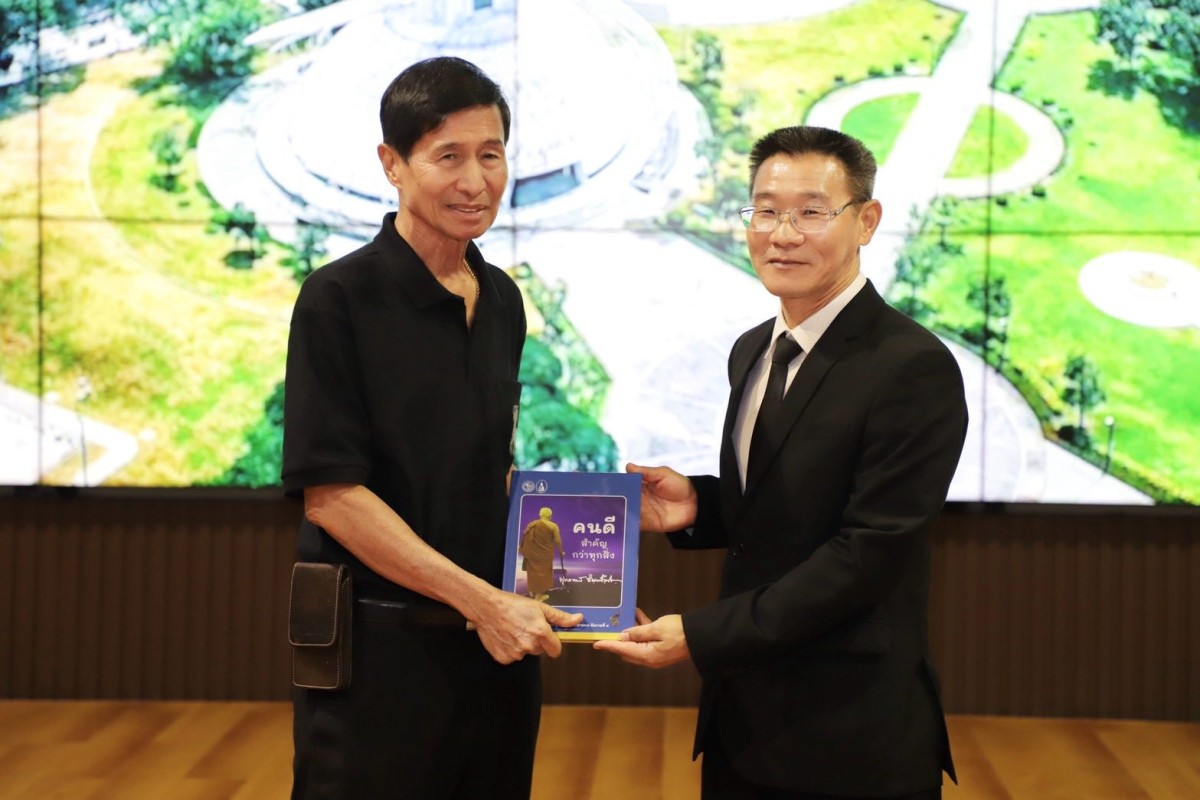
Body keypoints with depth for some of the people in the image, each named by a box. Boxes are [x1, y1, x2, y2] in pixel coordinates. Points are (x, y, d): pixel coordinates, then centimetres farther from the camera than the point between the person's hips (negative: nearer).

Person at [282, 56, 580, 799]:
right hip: (380, 644, -6)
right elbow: (331, 492, -16)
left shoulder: (502, 299, 8)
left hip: (497, 639, 6)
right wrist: (479, 599, -17)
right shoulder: (340, 299, -11)